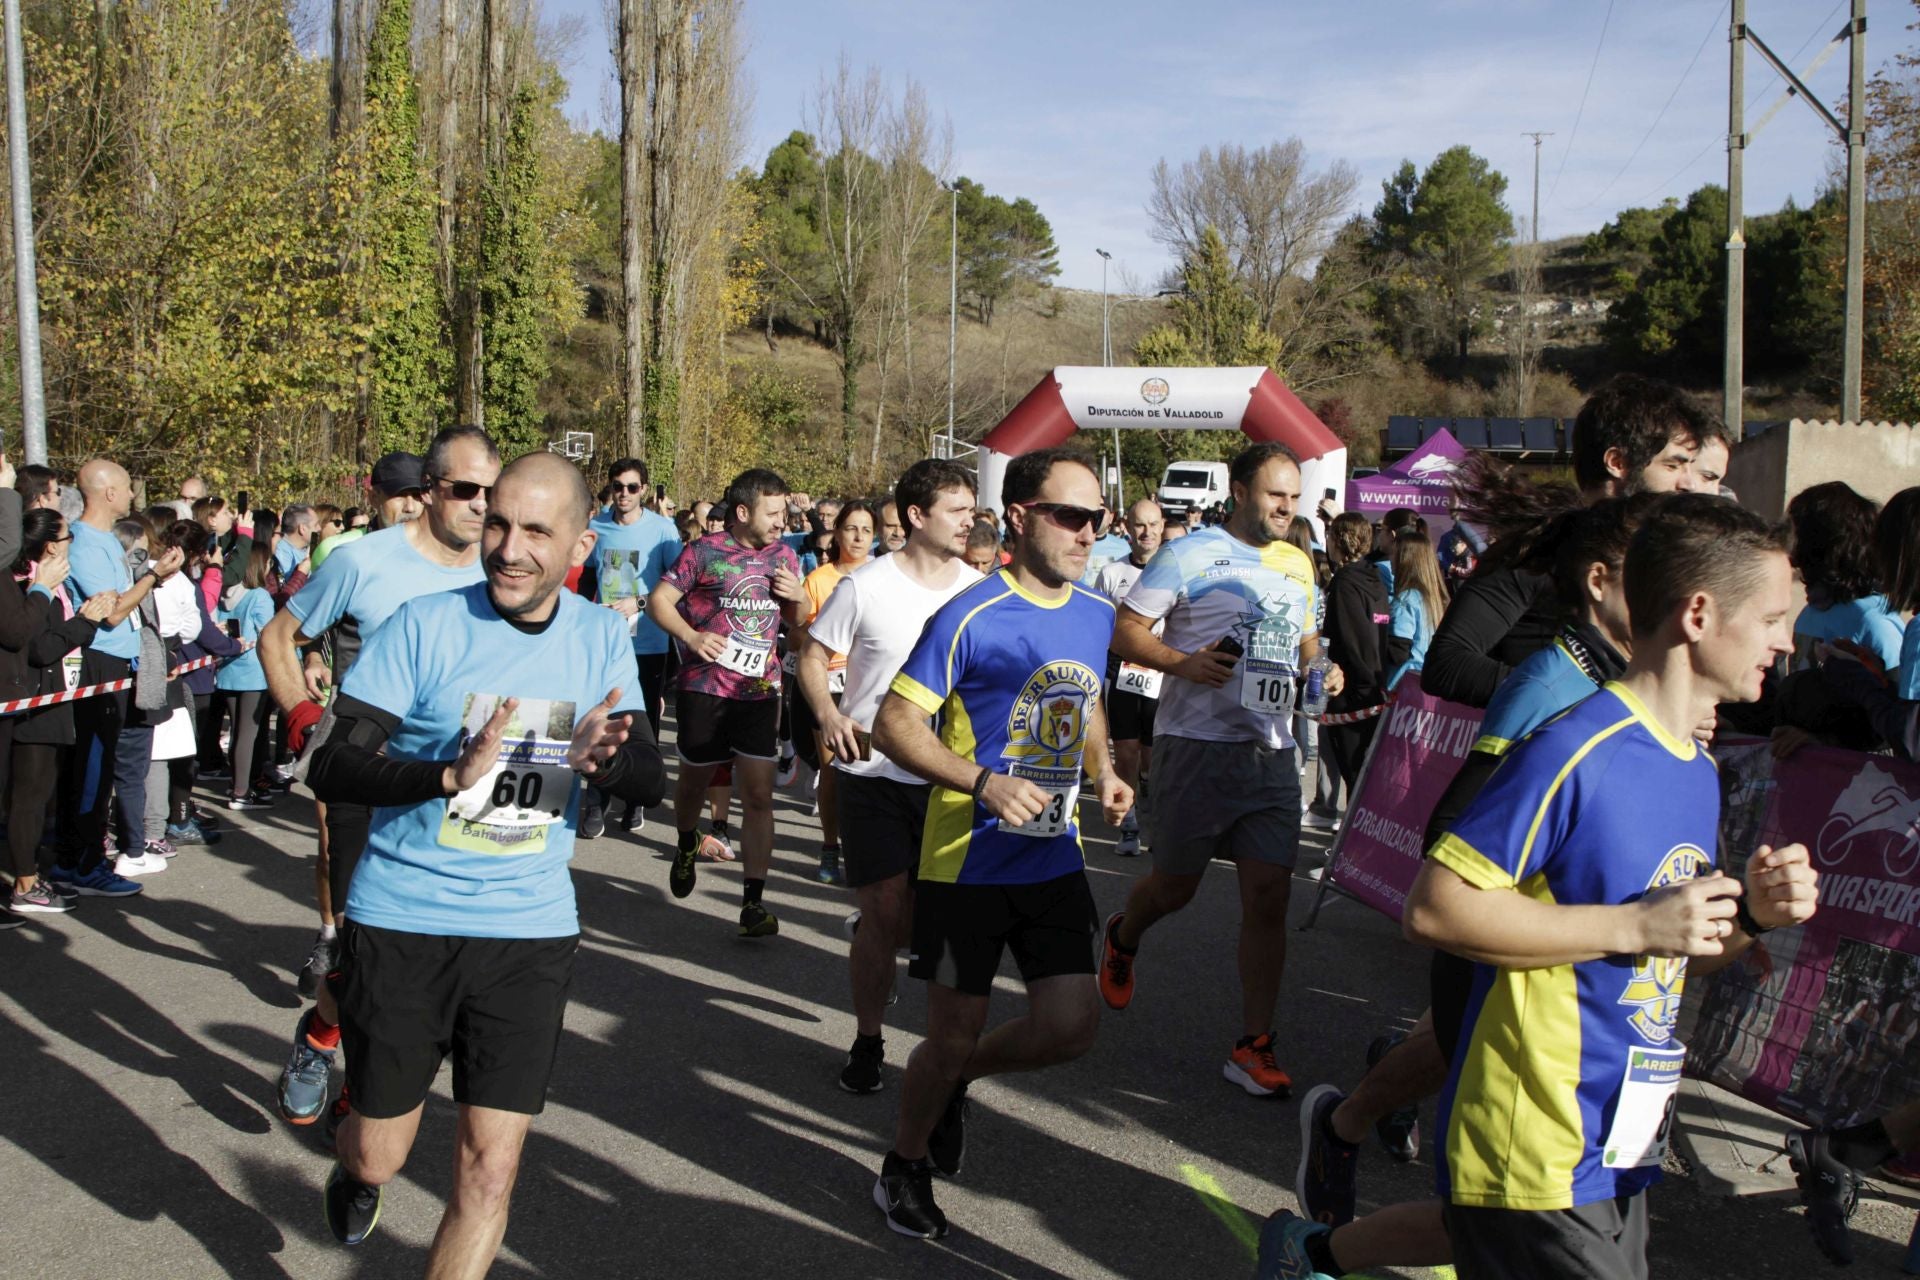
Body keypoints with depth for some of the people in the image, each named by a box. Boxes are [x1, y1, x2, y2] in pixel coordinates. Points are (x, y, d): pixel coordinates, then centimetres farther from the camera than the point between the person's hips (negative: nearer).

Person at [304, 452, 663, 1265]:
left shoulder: (601, 639, 0)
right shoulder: (425, 625, -10)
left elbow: (649, 780, -2)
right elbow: (332, 770, -13)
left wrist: (599, 760, -25)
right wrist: (450, 775, -30)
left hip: (531, 930, 2)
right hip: (402, 923, -2)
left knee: (489, 1170, 3)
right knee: (379, 1157, 13)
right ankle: (353, 1172, 51)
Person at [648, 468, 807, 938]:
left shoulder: (783, 556, 7)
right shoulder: (705, 552, -6)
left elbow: (796, 618, 18)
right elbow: (658, 600, -4)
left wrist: (798, 596, -5)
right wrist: (691, 636, -21)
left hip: (760, 690, 2)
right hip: (705, 687, -2)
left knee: (759, 795, -5)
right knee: (694, 778, 14)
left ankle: (753, 902, -2)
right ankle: (687, 846, 47)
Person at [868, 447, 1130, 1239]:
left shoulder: (1097, 614, 4)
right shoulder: (972, 617, -16)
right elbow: (893, 725, -15)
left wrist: (1102, 773, 7)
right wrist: (983, 780, -27)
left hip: (1053, 859, 5)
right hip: (967, 862, -5)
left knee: (1071, 1026, -1)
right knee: (952, 1036, 5)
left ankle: (956, 1078, 30)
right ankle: (904, 1169, 33)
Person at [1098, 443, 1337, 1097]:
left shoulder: (1298, 564, 16)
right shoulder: (1189, 554, -4)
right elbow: (1126, 632, -7)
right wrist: (1184, 662, -22)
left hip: (1272, 751, 5)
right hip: (1196, 744, -5)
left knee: (1269, 897, 0)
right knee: (1175, 885, 7)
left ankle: (1253, 1046, 9)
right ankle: (1122, 938, 43)